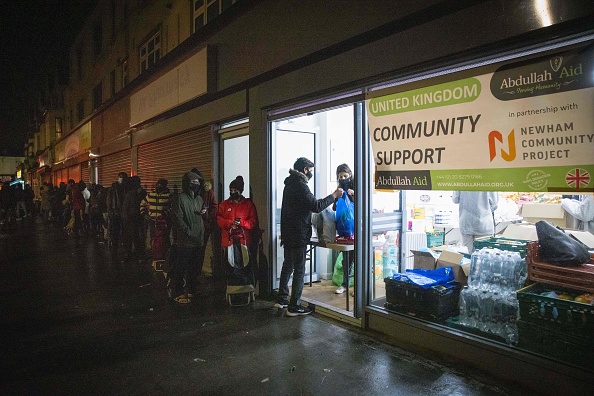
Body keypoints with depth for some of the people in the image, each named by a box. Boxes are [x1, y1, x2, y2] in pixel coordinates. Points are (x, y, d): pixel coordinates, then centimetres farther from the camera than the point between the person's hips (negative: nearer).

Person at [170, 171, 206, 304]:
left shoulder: (199, 198, 15)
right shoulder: (180, 198, -9)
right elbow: (178, 219, -14)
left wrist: (203, 212, 4)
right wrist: (189, 233, -15)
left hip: (198, 240, 7)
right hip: (185, 241, -7)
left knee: (194, 268, 16)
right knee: (181, 268, 0)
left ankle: (191, 290, 28)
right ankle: (179, 293, 9)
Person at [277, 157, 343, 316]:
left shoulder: (290, 183, 15)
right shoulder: (300, 185, -16)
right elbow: (316, 206, -21)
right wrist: (334, 195, -13)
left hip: (288, 233, 10)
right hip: (298, 234, -10)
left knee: (288, 265, 18)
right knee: (299, 269, -3)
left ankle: (282, 299, 27)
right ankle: (294, 306, 2)